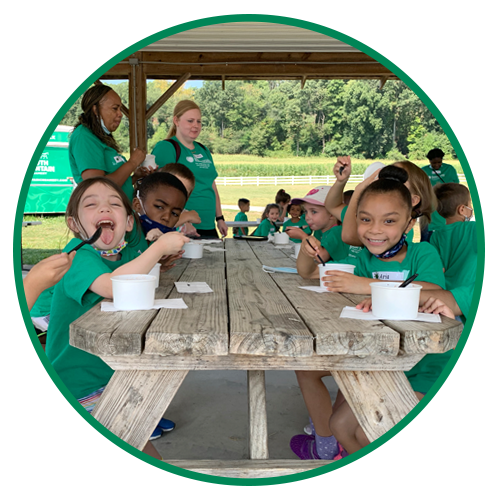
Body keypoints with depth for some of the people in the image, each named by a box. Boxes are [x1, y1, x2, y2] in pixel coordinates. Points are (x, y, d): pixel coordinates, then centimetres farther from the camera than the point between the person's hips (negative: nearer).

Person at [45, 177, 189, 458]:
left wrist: (159, 254, -7)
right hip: (77, 387, -7)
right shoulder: (78, 255, -22)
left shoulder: (128, 254, 0)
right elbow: (111, 286, -39)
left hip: (112, 371, 7)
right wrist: (159, 248, -31)